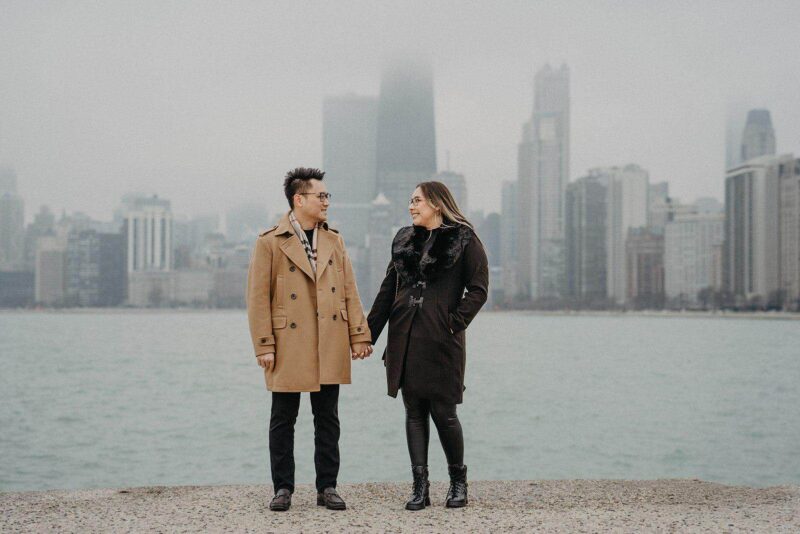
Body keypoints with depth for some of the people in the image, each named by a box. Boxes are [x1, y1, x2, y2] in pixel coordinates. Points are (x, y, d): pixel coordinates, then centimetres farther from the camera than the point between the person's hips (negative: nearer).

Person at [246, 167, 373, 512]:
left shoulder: (334, 240, 11)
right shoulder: (270, 243, -3)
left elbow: (349, 292, 10)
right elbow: (258, 298, -5)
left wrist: (359, 335, 4)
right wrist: (264, 346, -10)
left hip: (330, 349, 4)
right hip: (288, 347, -4)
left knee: (328, 419, 8)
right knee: (283, 420, 5)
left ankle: (327, 487, 17)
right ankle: (283, 489, 15)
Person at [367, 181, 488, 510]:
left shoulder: (464, 240, -1)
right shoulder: (404, 240, 14)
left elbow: (479, 288, -4)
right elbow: (388, 290, 16)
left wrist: (454, 322, -12)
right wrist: (369, 334, 11)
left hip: (441, 339, -5)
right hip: (405, 338, 5)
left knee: (443, 412, -3)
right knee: (414, 411, 4)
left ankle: (458, 480, 18)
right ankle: (420, 486, 9)